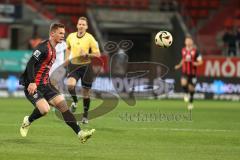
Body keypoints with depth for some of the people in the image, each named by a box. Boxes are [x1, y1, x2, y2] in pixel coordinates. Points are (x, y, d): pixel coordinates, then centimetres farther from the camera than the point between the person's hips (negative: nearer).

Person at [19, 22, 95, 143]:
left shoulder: (53, 50, 16)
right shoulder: (43, 47, -14)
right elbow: (30, 64, -22)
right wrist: (32, 83, -31)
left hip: (44, 85, 9)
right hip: (33, 86, -9)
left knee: (62, 105, -4)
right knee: (45, 109, -25)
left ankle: (80, 134, -7)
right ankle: (27, 122, 7)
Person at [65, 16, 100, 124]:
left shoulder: (90, 38, -8)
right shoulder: (71, 37, 3)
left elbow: (97, 54, -8)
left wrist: (87, 55, -23)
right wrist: (66, 59, 13)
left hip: (86, 66, -2)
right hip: (74, 65, 2)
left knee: (86, 92, 5)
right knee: (70, 85, -25)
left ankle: (85, 115, 22)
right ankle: (75, 101, 5)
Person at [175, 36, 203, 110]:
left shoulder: (195, 51, -8)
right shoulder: (183, 50, 5)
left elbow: (200, 62, -7)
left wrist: (193, 63, -25)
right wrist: (179, 65, 8)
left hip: (192, 73, -2)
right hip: (185, 72, 2)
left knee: (191, 88, 5)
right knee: (183, 83, -26)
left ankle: (191, 103, 25)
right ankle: (186, 93, 6)